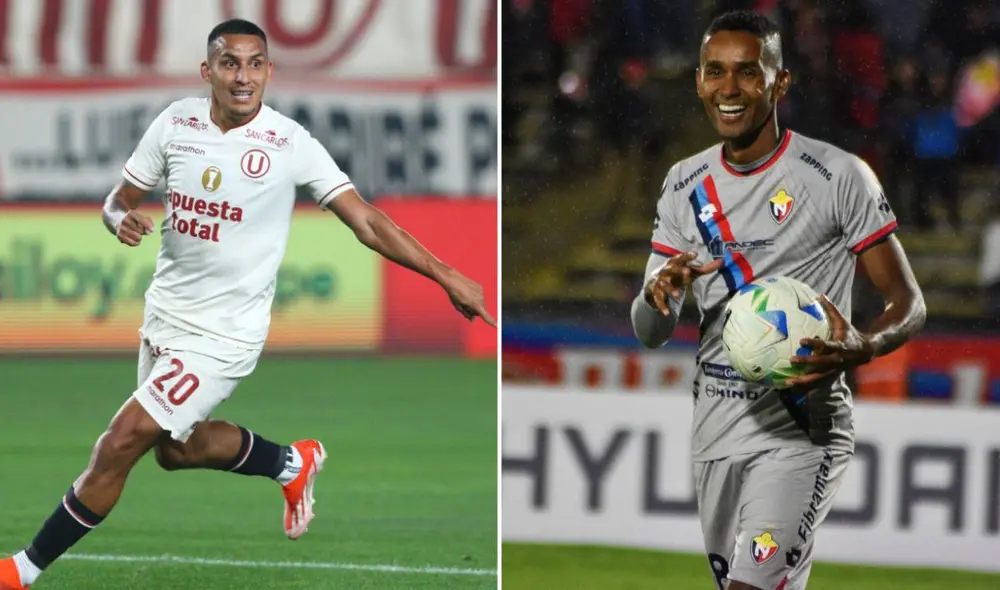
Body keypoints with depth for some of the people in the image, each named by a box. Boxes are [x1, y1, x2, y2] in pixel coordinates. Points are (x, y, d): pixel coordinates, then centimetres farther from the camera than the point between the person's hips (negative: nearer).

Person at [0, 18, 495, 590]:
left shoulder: (290, 144, -16)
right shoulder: (177, 123, -3)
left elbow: (366, 221, -14)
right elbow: (120, 198, 6)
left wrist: (447, 275, -19)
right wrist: (122, 219, -19)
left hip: (224, 334, -6)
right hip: (165, 311, 6)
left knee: (121, 442, -12)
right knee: (176, 447, 23)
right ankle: (293, 464, 47)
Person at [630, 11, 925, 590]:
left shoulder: (838, 177, -6)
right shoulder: (685, 186, 10)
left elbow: (909, 303, -4)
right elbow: (650, 333, 10)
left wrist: (863, 347, -27)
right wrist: (658, 294, -16)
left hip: (803, 431, -6)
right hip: (717, 429, 6)